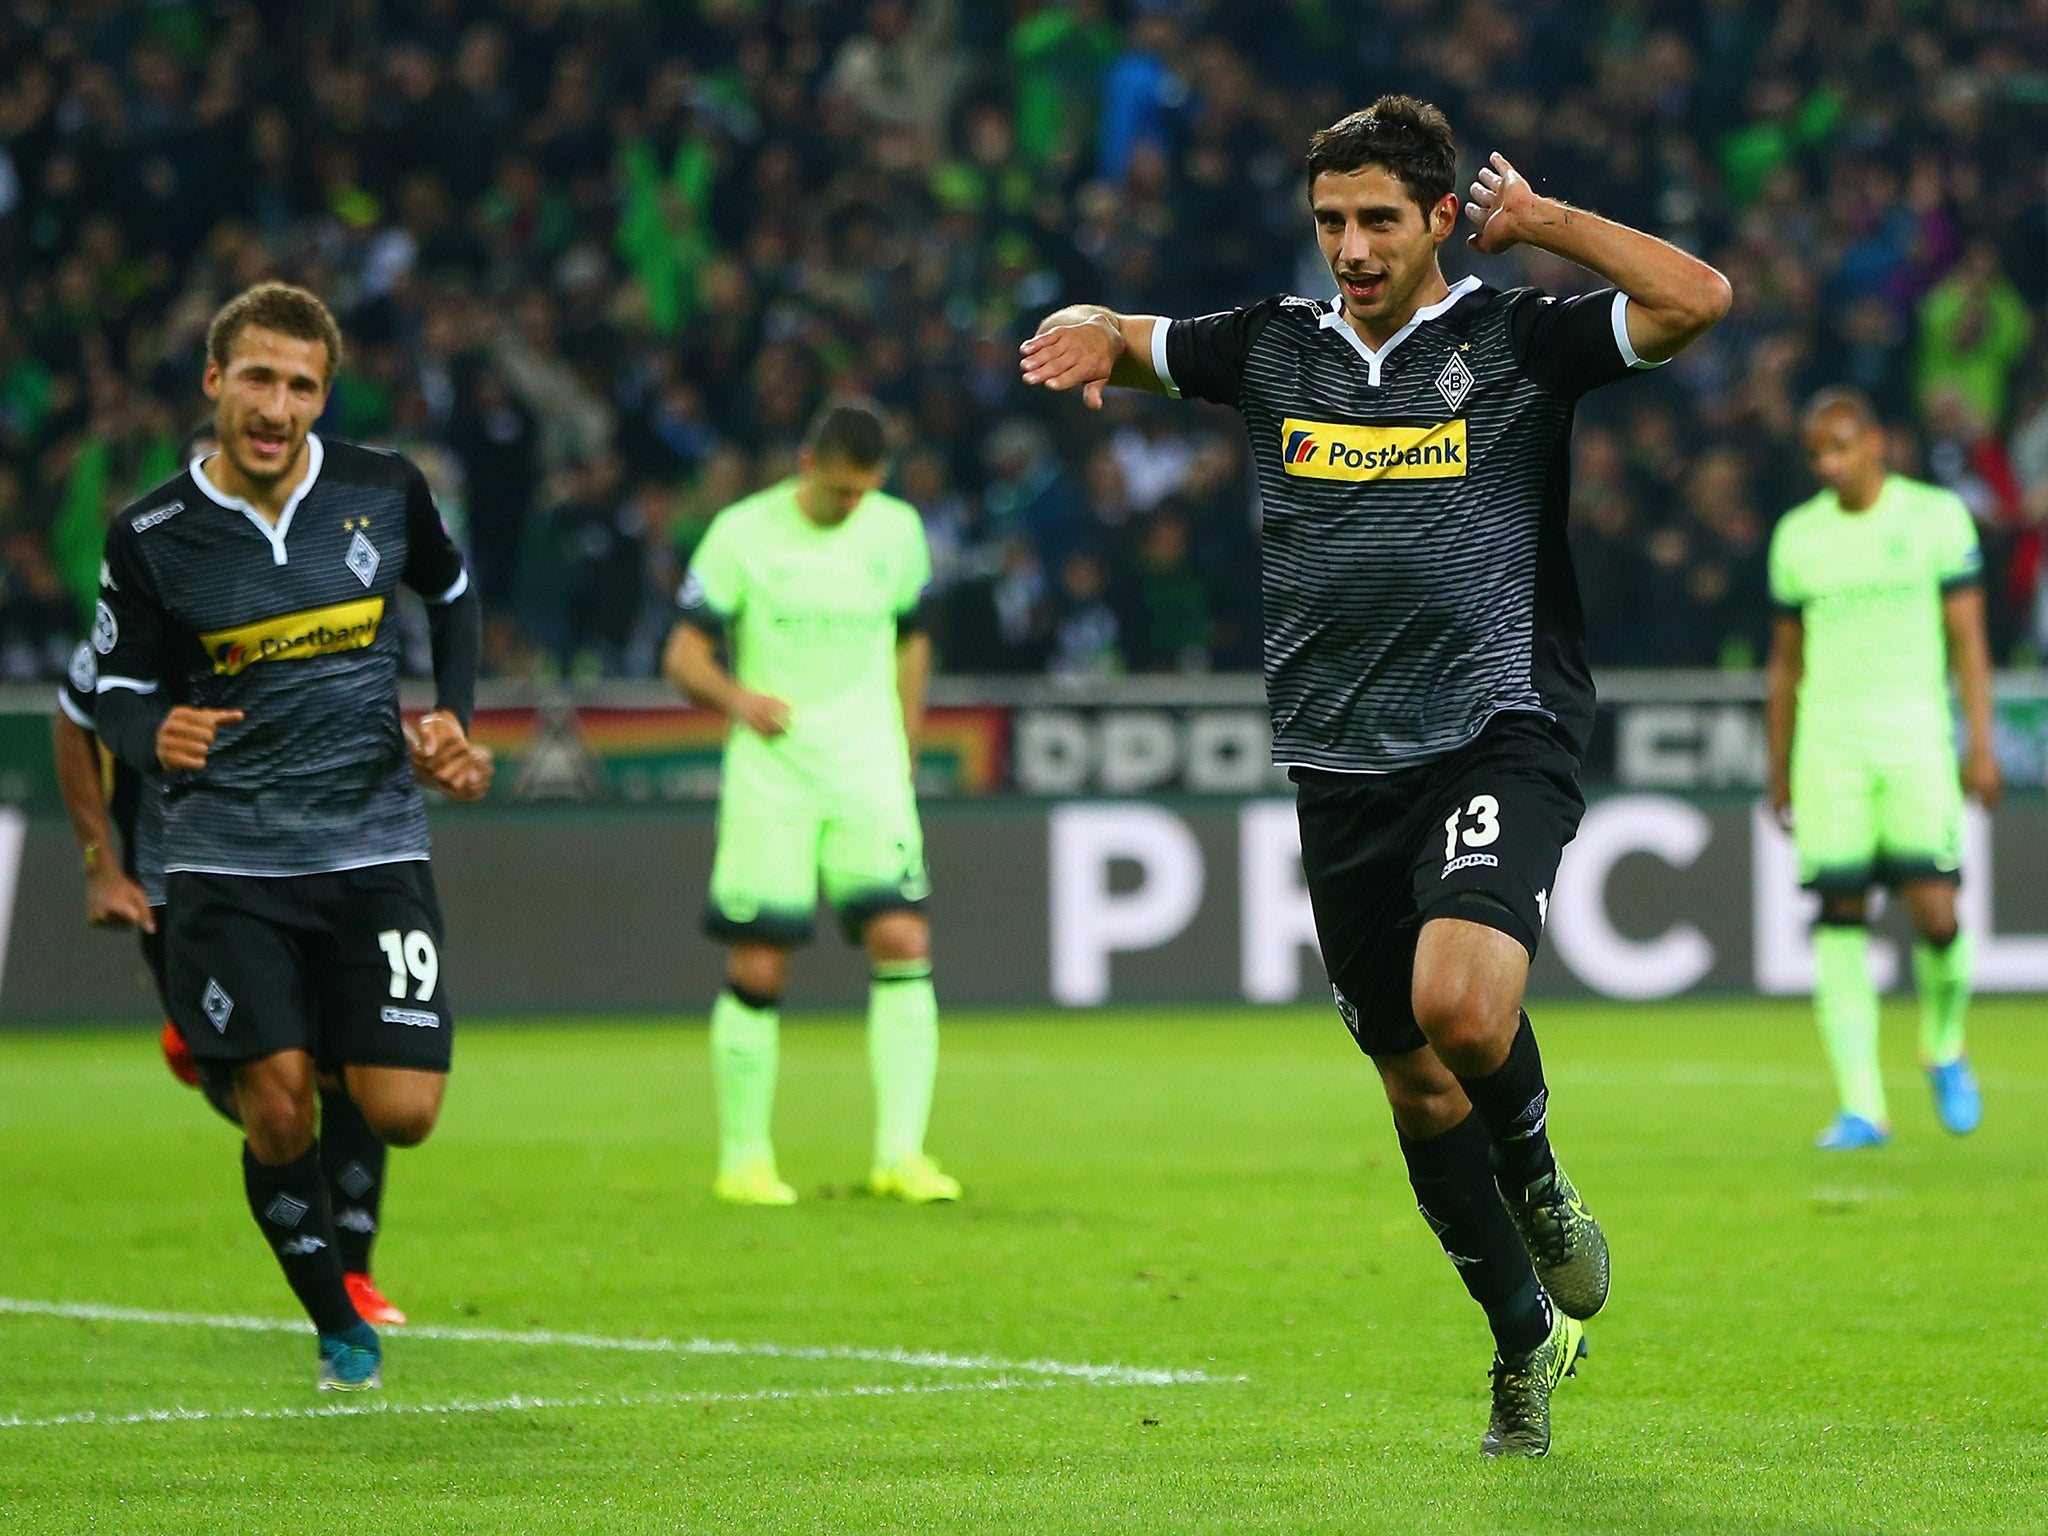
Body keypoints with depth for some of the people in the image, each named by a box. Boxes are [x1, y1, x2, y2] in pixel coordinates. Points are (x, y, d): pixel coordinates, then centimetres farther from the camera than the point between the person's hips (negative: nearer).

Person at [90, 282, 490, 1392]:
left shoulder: (384, 491, 0)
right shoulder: (150, 535, -6)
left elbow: (452, 596, 20)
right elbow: (118, 691, 3)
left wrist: (450, 718, 6)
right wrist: (154, 737, -20)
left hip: (371, 842, 1)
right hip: (225, 859, -1)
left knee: (400, 1111, -9)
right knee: (278, 1110, -9)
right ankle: (340, 1331, 12)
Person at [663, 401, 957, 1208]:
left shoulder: (897, 531, 5)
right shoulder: (743, 534, -5)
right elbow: (683, 655, -4)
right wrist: (737, 697, -25)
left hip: (868, 775, 2)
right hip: (769, 778, -2)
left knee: (903, 942, -13)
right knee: (757, 971, -3)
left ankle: (900, 1152, -9)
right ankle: (743, 1158, 10)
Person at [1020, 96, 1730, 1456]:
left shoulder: (1519, 341, -1)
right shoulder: (1273, 348, 10)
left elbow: (1698, 300, -14)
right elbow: (1098, 336, 18)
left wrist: (1541, 221, -8)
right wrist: (1093, 333, -6)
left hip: (1497, 742, -5)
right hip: (1342, 769, 5)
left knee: (1461, 1001, -28)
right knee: (1415, 1081, 10)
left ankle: (1537, 1180, 4)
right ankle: (1530, 1338, 28)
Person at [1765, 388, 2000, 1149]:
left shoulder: (1936, 515, 2)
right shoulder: (1798, 535, 10)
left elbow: (1966, 636, 2)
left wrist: (1982, 743, -5)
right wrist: (1778, 771, 15)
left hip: (1916, 737, -2)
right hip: (1828, 739, 2)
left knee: (1934, 910, -11)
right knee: (1839, 918, -6)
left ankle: (1944, 1050, 18)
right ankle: (1860, 1107, -5)